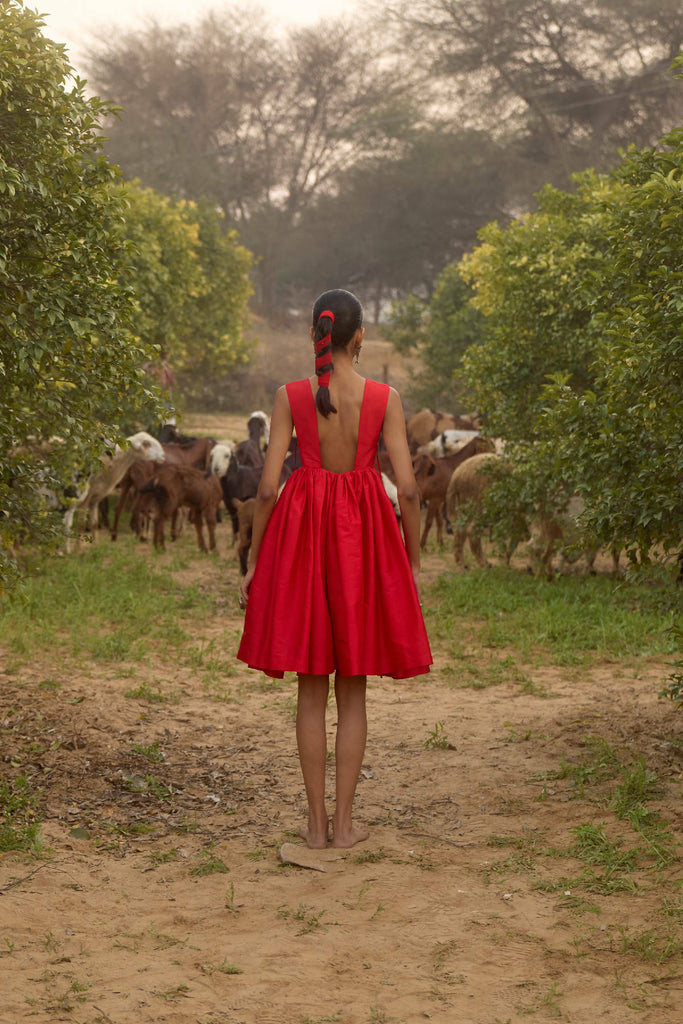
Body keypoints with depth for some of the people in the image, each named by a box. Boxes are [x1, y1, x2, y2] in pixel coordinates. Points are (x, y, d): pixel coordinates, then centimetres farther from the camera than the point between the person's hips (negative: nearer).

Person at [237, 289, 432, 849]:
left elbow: (268, 486, -5)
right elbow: (407, 488, -6)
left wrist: (253, 561, 4)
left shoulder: (291, 396, -4)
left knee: (311, 690, 9)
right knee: (353, 690, 9)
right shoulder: (384, 397, -5)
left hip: (303, 530, 0)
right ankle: (345, 822, 10)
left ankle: (316, 822, 11)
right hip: (363, 533, 0)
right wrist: (413, 562, 5)